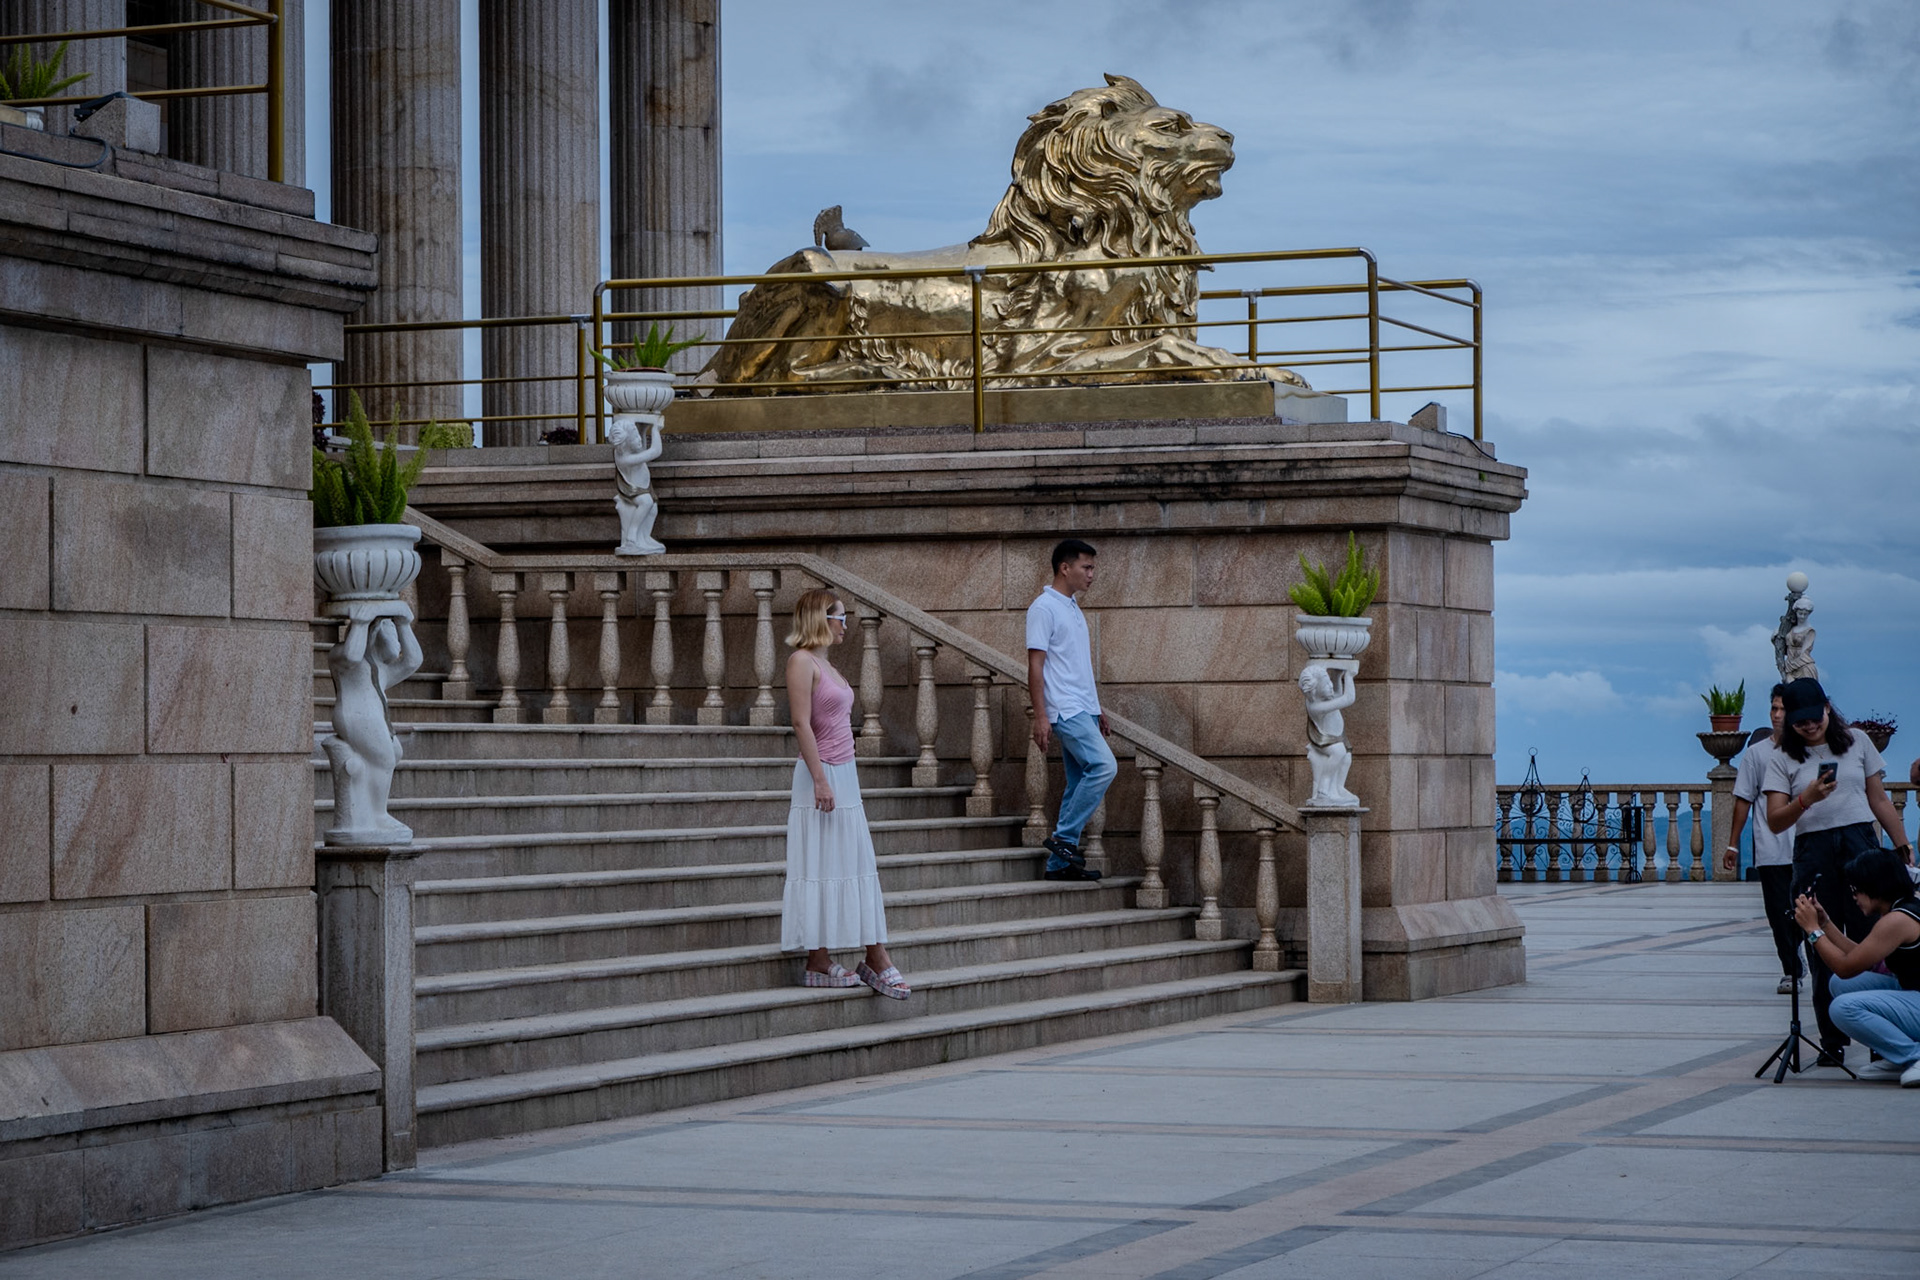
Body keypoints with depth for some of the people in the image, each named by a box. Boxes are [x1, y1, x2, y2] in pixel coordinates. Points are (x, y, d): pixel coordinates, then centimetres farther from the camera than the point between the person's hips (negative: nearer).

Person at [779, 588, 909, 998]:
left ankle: (877, 960, 10)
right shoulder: (802, 662, -11)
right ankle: (818, 964, 1)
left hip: (844, 776, 9)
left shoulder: (825, 664, 17)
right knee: (820, 869, -4)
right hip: (822, 775, -9)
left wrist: (842, 781, 20)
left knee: (861, 867, 8)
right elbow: (801, 724, -17)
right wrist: (820, 780, -22)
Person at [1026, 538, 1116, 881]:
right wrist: (1040, 716, -18)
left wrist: (1097, 710, 23)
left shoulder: (1073, 608, 19)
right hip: (1065, 710, -9)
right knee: (1104, 766, -21)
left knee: (1079, 782, 6)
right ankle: (1064, 837, -12)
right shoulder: (1044, 607, -9)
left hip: (1083, 710, 9)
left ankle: (1059, 863, 9)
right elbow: (1035, 665, -13)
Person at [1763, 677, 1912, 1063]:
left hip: (1861, 846, 0)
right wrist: (1806, 799, -18)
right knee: (1822, 951, 0)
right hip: (1813, 854, 0)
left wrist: (1902, 845, 11)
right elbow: (1775, 820, -1)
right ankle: (1832, 1042, 6)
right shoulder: (1784, 760, 7)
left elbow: (1880, 801, 16)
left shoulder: (1857, 743, 12)